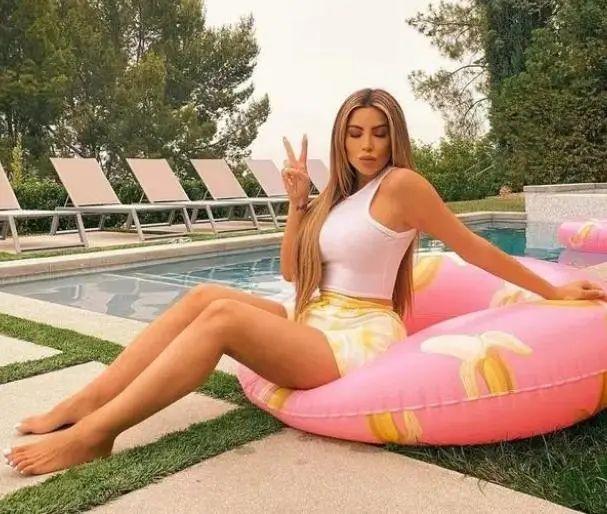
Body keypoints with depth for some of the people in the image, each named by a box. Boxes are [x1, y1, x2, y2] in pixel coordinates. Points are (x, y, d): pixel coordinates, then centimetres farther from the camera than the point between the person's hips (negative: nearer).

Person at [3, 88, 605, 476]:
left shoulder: (402, 184, -8)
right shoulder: (342, 194, 15)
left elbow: (472, 246, -2)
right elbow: (292, 270, 14)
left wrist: (553, 291, 4)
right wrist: (298, 201, 3)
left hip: (360, 336, -8)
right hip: (318, 320, 8)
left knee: (221, 314, -26)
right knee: (203, 295, -8)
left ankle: (93, 433, -21)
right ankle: (84, 402, -10)